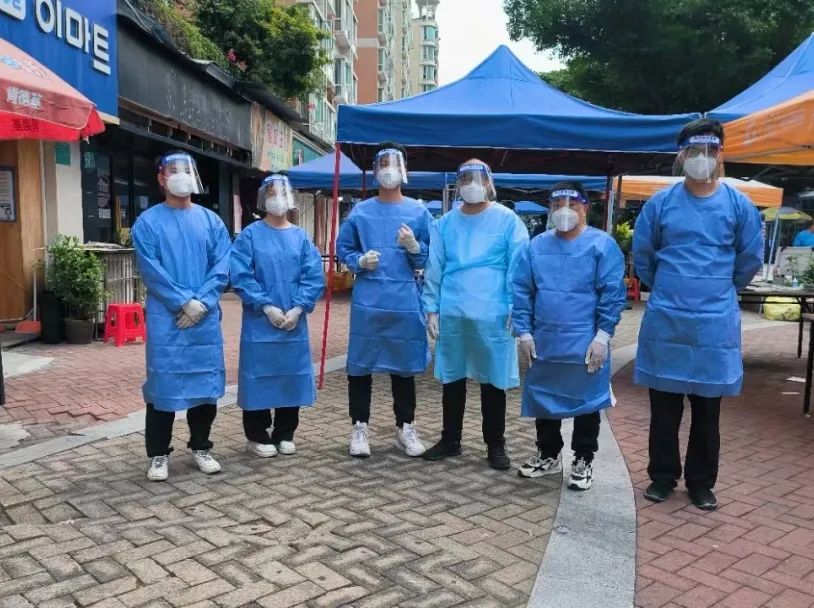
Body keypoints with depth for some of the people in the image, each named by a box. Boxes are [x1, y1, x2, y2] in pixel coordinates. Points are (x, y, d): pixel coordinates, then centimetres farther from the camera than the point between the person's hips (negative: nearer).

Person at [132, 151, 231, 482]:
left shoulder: (211, 221, 8)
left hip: (206, 319, 3)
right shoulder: (147, 223, 1)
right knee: (163, 384, 1)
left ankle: (201, 447, 24)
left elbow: (222, 267, 0)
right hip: (165, 320, -3)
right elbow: (151, 271, -8)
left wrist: (201, 301, -12)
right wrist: (184, 301, -15)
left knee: (206, 382, 9)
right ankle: (158, 454, 14)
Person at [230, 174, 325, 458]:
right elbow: (241, 276, -9)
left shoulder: (301, 236, 7)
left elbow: (314, 276, 0)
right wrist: (266, 307, -16)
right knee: (259, 375, 2)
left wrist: (298, 308, -12)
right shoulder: (250, 235, -1)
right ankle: (257, 436, 17)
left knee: (291, 375, 9)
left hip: (294, 322, 3)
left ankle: (284, 434, 23)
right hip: (259, 322, -3)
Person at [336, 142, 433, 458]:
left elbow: (431, 258, 6)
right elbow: (343, 249, 10)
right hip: (368, 301, 0)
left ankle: (405, 427, 22)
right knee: (361, 365, 3)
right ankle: (359, 427, 16)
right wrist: (360, 261, -9)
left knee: (404, 365, 10)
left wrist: (414, 247, -13)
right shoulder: (360, 211, 5)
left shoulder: (419, 212, 5)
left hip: (405, 302, 0)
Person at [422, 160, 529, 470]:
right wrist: (432, 309, 3)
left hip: (492, 316, -2)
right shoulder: (445, 224, 7)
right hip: (451, 314, 3)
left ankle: (495, 445, 22)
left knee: (493, 381, 7)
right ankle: (450, 440, 27)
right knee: (452, 379, 13)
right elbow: (434, 269, 8)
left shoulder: (508, 220, -1)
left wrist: (515, 310, -8)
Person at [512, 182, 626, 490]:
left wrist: (603, 335, -12)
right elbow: (521, 290, 6)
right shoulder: (536, 246, 6)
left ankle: (583, 461, 24)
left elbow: (613, 293, -8)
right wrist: (524, 332, 0)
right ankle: (548, 455, 32)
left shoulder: (602, 244, -5)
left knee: (585, 401, 7)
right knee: (544, 400, 14)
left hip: (585, 344, -4)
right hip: (543, 342, 4)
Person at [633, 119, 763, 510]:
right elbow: (641, 254, 9)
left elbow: (750, 259, 9)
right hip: (665, 321, 0)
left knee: (707, 409, 9)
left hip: (715, 323, 0)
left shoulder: (739, 205, -1)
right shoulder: (660, 203, -1)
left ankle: (701, 483, 24)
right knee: (664, 406, 9)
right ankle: (663, 476, 24)